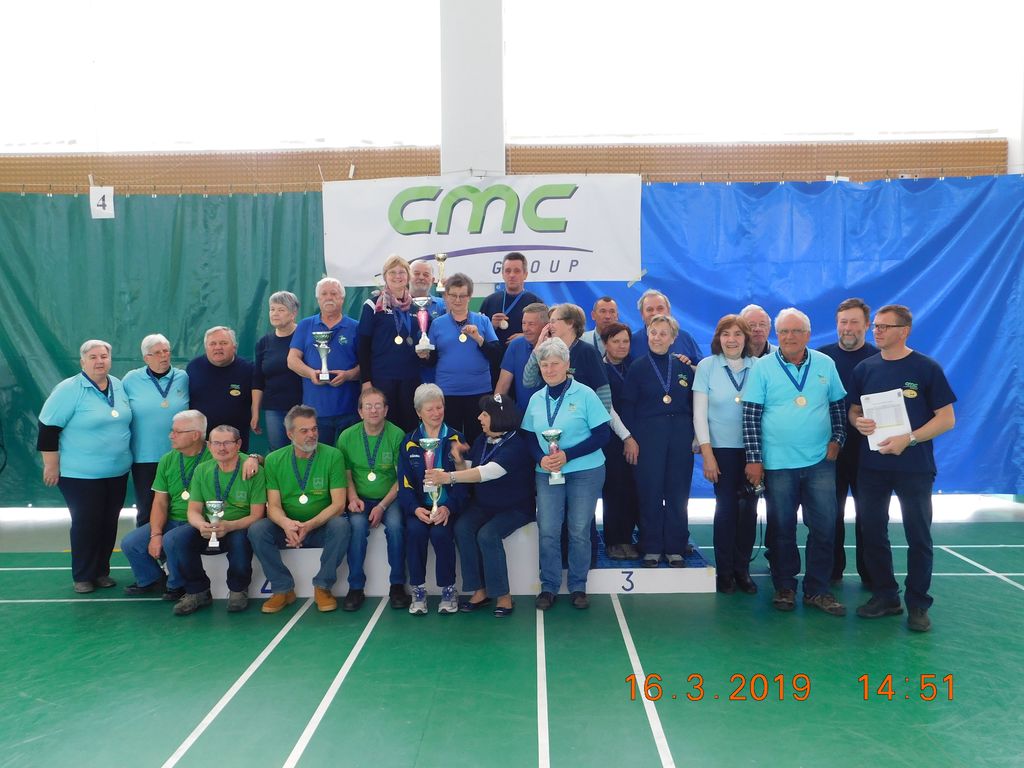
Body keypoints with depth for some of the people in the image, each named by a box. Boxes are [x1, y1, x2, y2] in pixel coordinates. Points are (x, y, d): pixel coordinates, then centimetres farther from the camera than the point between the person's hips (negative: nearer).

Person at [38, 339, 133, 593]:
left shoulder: (119, 386, 6)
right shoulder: (69, 389, -12)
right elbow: (48, 427, -11)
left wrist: (127, 456, 19)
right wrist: (51, 466, -11)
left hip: (117, 472, 5)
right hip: (81, 474, -5)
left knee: (109, 524, 10)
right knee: (86, 524, 1)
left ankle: (102, 572, 24)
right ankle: (83, 576, 16)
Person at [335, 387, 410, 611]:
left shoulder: (397, 435, -6)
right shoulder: (347, 436, 1)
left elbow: (402, 479, -6)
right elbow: (346, 473, 7)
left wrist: (382, 506, -14)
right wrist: (353, 498, -11)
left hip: (390, 498, -1)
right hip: (361, 499, 1)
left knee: (395, 525, -30)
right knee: (357, 524, -28)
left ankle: (397, 585, -13)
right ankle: (356, 587, -15)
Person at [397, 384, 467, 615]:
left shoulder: (455, 439, 6)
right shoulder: (409, 442, 9)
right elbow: (404, 483, 3)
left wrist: (448, 507, -17)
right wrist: (416, 509, -15)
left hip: (447, 506, -1)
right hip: (419, 506, 1)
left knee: (440, 532, -29)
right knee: (415, 530, -28)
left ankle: (448, 590, -8)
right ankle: (418, 590, -12)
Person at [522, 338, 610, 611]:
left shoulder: (584, 394, -6)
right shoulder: (536, 399, 7)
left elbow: (602, 435, -8)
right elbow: (530, 438, 12)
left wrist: (567, 455, -16)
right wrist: (542, 458, -10)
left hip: (585, 473, -3)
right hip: (547, 474, 3)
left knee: (579, 531, 3)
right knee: (547, 531, 0)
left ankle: (578, 587, 19)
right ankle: (549, 587, 15)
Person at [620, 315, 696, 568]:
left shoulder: (683, 367, 9)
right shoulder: (638, 367, 2)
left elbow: (693, 403, 11)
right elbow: (627, 406, 0)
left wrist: (694, 436, 3)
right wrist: (630, 439, -8)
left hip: (680, 436, 2)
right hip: (648, 435, -2)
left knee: (678, 492, 5)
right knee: (650, 492, 0)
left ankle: (675, 547, 15)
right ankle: (651, 548, 11)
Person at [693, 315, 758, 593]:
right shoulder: (706, 366, -2)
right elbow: (699, 414, -2)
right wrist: (707, 454, -6)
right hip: (722, 448, -2)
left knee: (749, 508, 4)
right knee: (726, 507, 0)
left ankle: (742, 569, 20)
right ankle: (724, 571, 15)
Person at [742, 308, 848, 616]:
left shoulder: (825, 365, 5)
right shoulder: (763, 368, -3)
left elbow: (838, 406, 14)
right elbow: (750, 416, -5)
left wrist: (837, 439, 0)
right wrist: (754, 459, -9)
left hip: (820, 461, 2)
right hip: (777, 463, -2)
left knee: (824, 527, 3)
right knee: (782, 528, 7)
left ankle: (817, 590, 17)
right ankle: (784, 587, 22)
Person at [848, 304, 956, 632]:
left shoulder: (926, 368, -6)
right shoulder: (864, 368, 5)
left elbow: (947, 418, -7)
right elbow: (853, 410, 13)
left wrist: (908, 439, -19)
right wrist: (858, 422, -10)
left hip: (914, 467, -3)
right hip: (871, 466, 4)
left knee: (918, 536, 5)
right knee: (873, 532, 9)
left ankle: (918, 604, 18)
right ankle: (885, 596, 25)